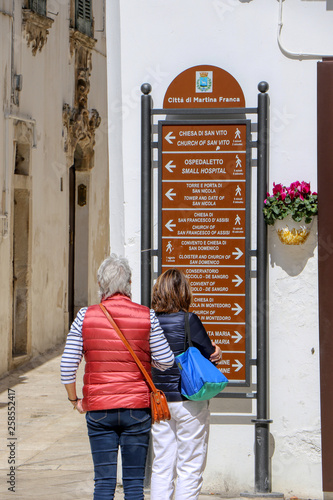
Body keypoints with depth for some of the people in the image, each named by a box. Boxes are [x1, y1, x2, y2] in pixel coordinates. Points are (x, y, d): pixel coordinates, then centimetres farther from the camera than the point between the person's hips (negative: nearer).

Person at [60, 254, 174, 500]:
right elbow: (166, 361, -2)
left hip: (98, 409, 1)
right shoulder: (146, 316, -4)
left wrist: (75, 399, 11)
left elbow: (68, 365, -3)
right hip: (137, 407, 0)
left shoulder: (86, 316, -2)